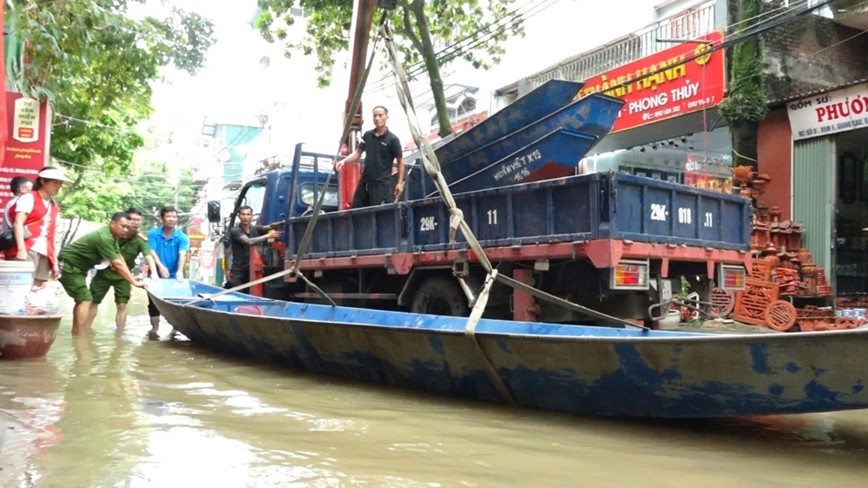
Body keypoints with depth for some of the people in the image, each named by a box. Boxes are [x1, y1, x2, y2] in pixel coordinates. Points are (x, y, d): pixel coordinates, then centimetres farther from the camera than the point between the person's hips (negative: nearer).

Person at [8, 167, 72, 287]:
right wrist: (21, 249, -21)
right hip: (28, 250, -6)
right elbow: (18, 223, -8)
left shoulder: (53, 206, 22)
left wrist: (54, 261, 16)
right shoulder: (29, 198, 4)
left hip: (44, 254, 6)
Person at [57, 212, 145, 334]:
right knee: (85, 299, -15)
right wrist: (134, 282, -25)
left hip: (76, 267, 11)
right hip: (68, 265, -11)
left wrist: (131, 277, -5)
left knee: (82, 299, 16)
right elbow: (118, 264, -27)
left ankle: (76, 333, 22)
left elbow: (120, 258, 4)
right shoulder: (104, 237, -27)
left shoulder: (112, 236, 5)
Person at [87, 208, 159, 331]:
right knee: (93, 302, 8)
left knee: (121, 306, -3)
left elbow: (148, 256, -33)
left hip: (122, 276, -1)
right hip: (105, 272, 1)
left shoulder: (140, 241, -17)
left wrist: (154, 273, -50)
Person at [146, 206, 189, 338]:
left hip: (174, 275, 0)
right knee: (154, 301, 4)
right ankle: (155, 327, 14)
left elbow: (182, 254, -20)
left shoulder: (182, 237, -7)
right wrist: (160, 266, -32)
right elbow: (152, 252, -14)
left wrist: (180, 271, -38)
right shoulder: (153, 233, -5)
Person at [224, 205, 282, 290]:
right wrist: (268, 236, -23)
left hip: (252, 271, 5)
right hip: (238, 272, -5)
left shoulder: (255, 229, 7)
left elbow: (270, 227, -9)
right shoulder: (235, 231, -9)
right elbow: (249, 241, -23)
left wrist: (283, 223, -27)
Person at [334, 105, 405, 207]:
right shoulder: (368, 135, 7)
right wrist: (344, 161, -2)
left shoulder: (393, 139, -7)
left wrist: (400, 182, -7)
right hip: (365, 181, 6)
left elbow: (400, 161, -2)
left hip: (382, 183, -5)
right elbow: (358, 152, 15)